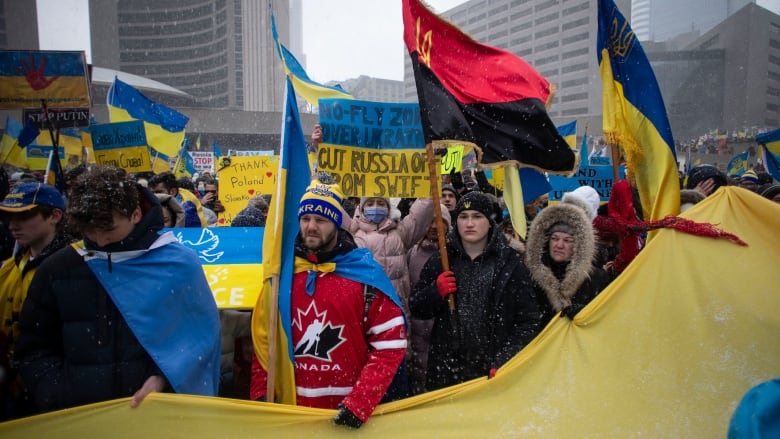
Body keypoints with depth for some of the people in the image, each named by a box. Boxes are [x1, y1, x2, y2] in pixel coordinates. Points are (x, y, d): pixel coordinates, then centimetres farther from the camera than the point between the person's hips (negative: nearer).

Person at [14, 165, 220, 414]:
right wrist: (59, 403, -5)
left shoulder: (179, 263, -8)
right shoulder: (56, 269, 0)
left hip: (158, 412, -2)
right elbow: (35, 349, 6)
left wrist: (164, 378, -15)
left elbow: (200, 336, -3)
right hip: (79, 415, 3)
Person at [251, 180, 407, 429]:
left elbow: (390, 345, -11)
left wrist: (359, 404, -15)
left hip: (346, 412, -3)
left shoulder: (365, 275, -11)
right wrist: (261, 393, 0)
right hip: (290, 407, 3)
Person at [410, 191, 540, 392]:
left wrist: (504, 361, -11)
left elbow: (528, 321, -2)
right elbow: (415, 309, 8)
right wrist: (436, 292, -11)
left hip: (494, 374, -1)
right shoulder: (440, 261, 3)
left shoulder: (510, 263, -3)